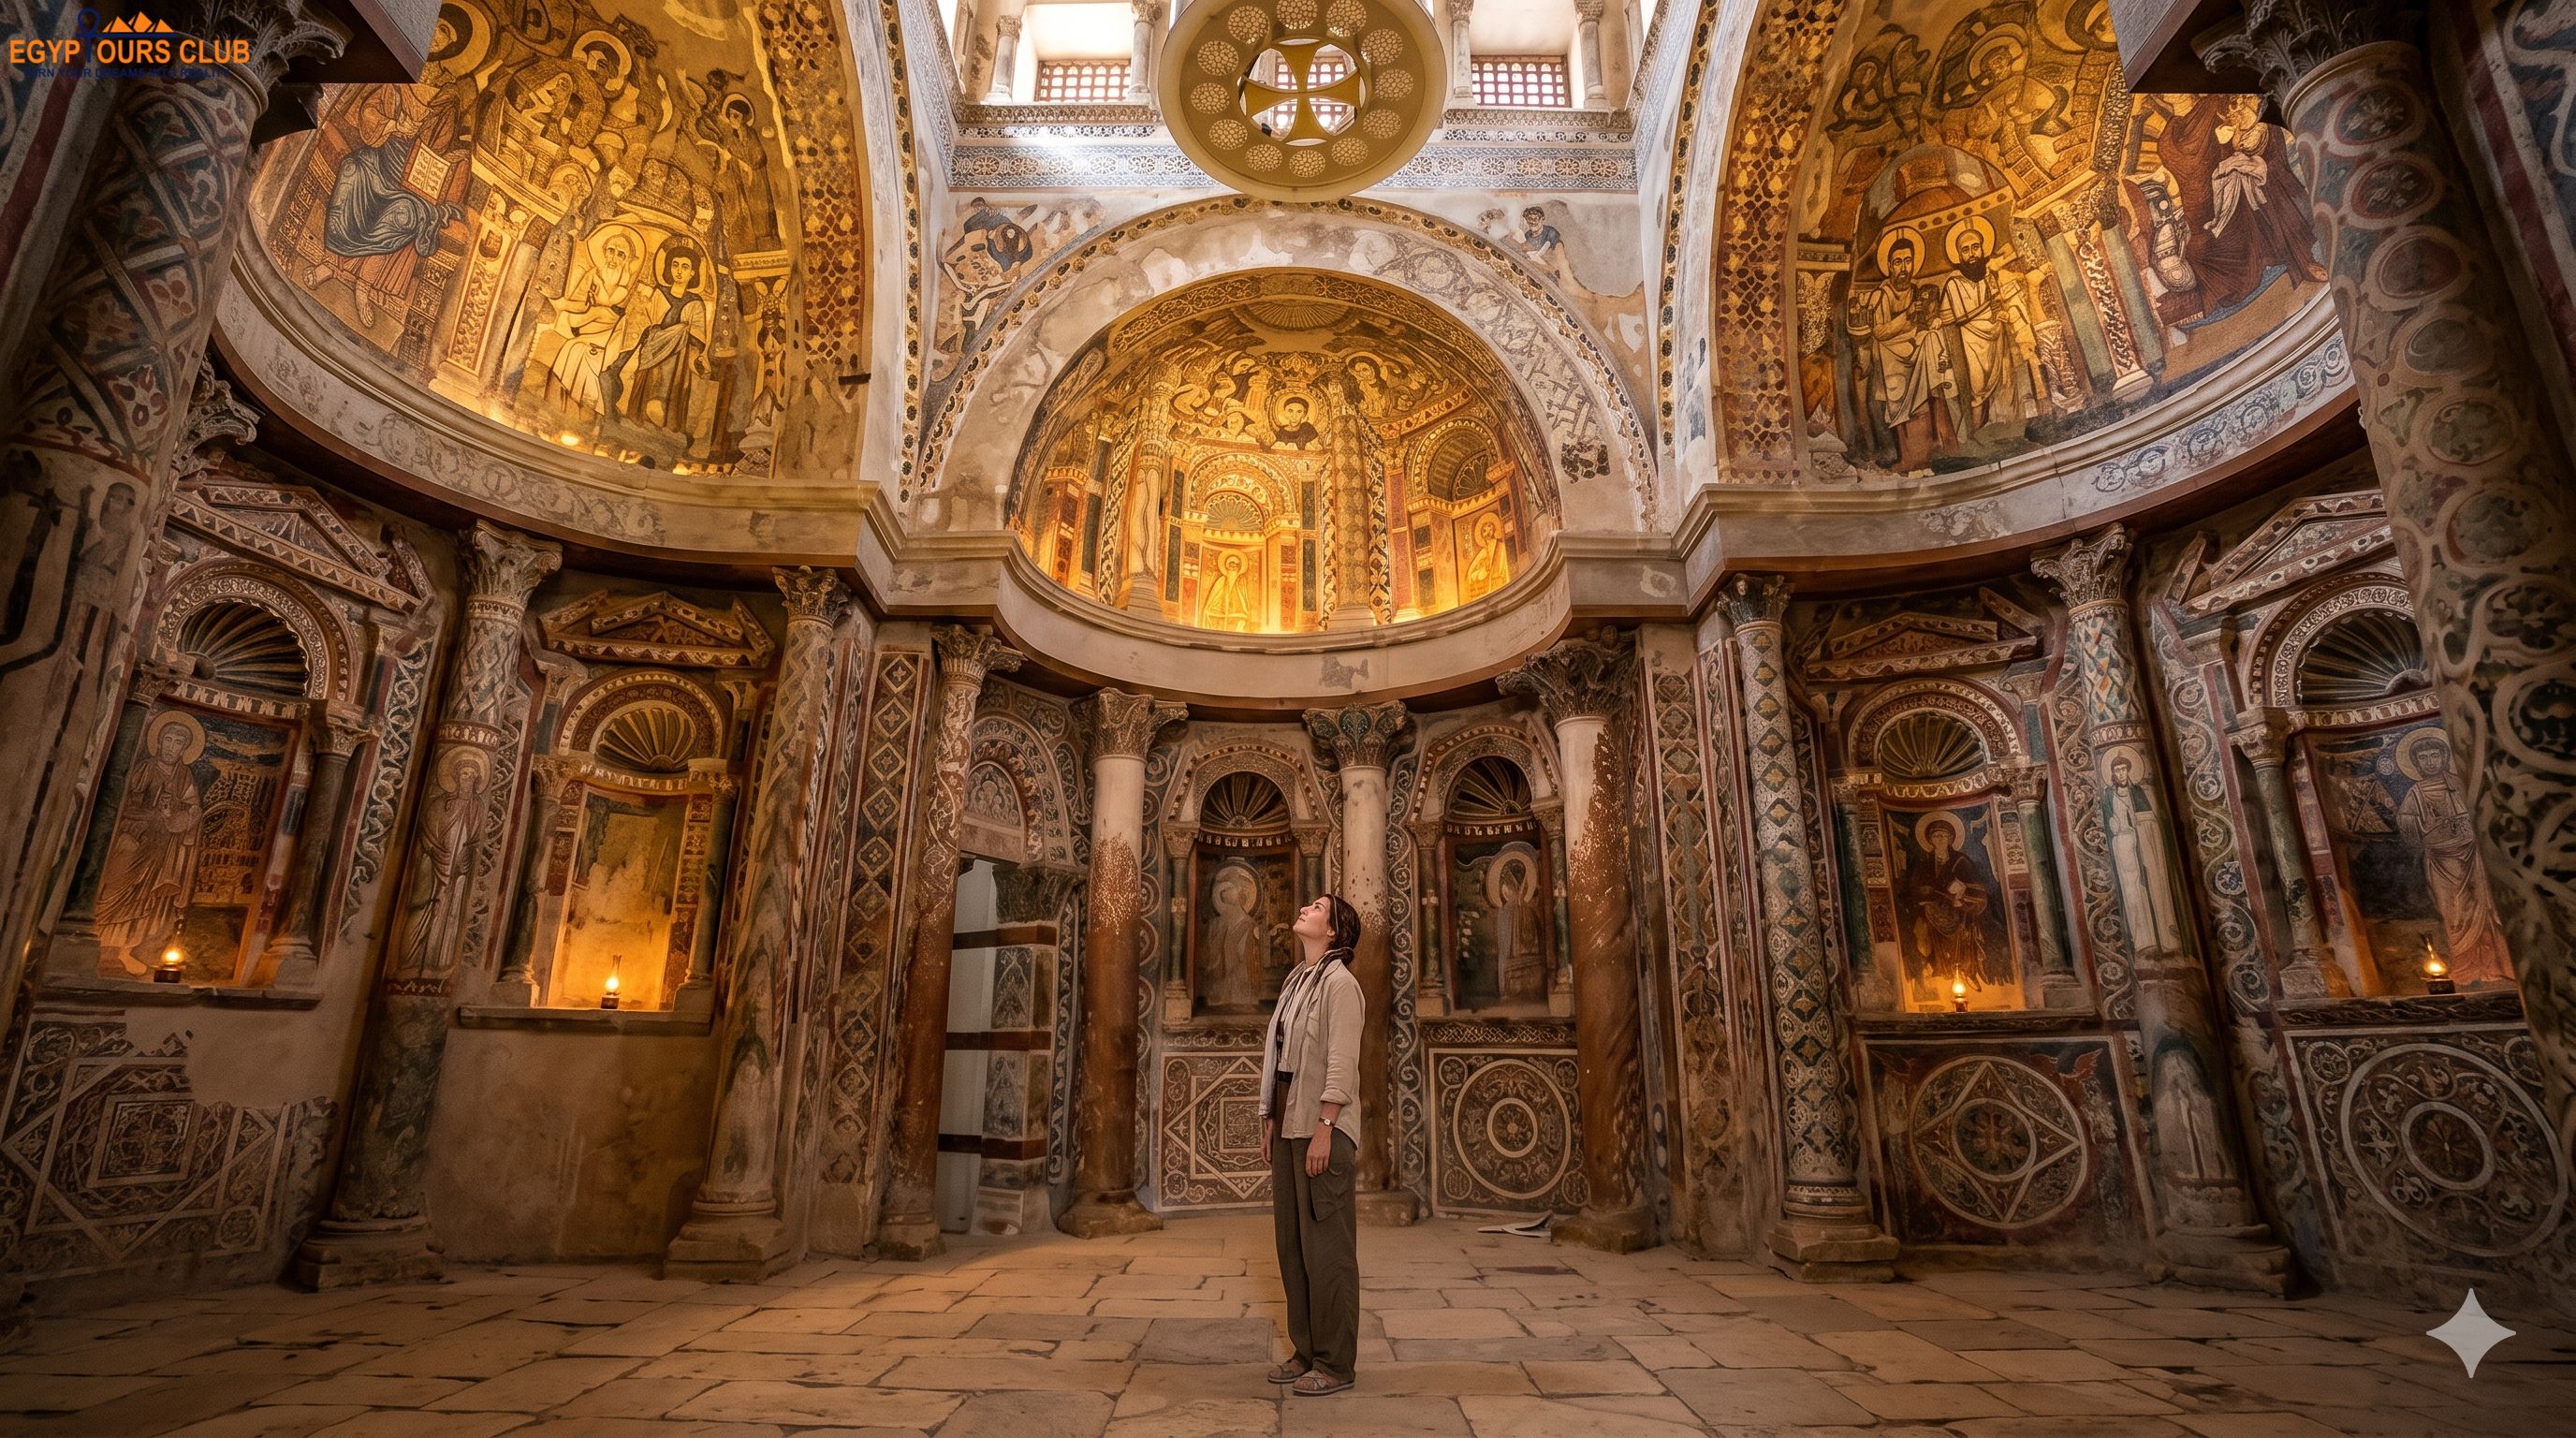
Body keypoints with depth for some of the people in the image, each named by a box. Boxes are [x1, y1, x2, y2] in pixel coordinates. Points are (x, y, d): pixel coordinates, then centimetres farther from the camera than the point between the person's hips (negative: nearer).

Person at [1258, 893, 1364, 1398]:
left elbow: (1342, 1062, -16)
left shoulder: (1338, 981, -10)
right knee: (1292, 1242, 13)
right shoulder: (1295, 981, 15)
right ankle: (1306, 1351, 25)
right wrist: (1271, 1121, 14)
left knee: (1325, 1245, -2)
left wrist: (1324, 1128, -20)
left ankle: (1334, 1363, 9)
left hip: (1321, 1127, -8)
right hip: (1288, 1124, 8)